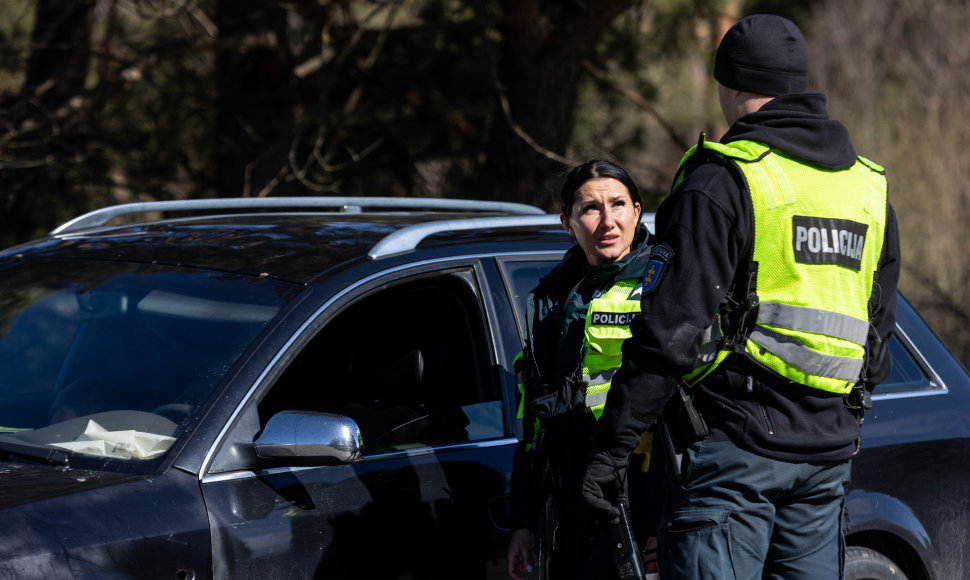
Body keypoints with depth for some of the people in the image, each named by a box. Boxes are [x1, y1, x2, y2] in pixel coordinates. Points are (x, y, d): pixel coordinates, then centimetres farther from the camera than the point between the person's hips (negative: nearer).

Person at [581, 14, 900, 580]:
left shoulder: (722, 181, -9)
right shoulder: (868, 188, 14)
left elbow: (672, 328, -14)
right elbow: (879, 329, 20)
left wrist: (611, 447, -10)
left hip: (734, 448, -7)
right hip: (827, 454, 7)